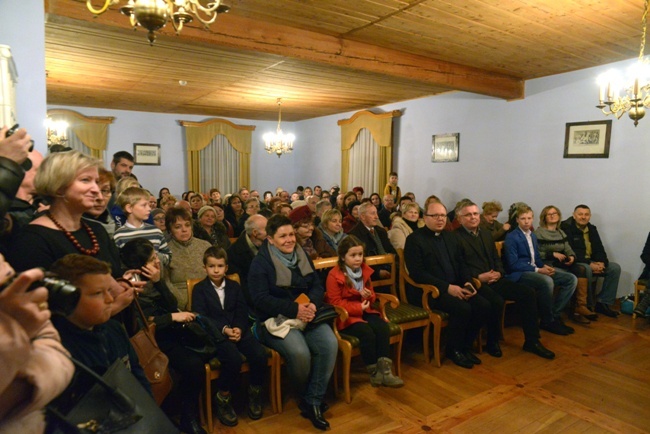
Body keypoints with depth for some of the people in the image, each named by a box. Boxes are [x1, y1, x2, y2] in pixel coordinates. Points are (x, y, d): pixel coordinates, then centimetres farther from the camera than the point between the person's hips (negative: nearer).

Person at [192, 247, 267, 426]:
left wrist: (239, 328, -13)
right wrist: (224, 329, -20)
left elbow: (242, 311, 8)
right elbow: (201, 317, -7)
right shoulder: (199, 289, 4)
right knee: (234, 359, -31)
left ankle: (254, 393, 6)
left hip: (238, 329, 4)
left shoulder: (234, 286, 16)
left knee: (260, 355, -20)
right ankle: (223, 398, -5)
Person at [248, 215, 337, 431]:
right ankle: (306, 396, 4)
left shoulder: (302, 255, 11)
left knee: (330, 344, -23)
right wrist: (294, 309, -22)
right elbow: (261, 299, -15)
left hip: (307, 316, 5)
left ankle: (312, 402, -8)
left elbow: (318, 285, 8)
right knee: (299, 352, -30)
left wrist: (312, 304, -15)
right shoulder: (261, 262, -6)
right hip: (276, 319, -5)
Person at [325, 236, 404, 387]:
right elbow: (335, 303, -15)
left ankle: (385, 370, -16)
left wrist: (369, 296, -9)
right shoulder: (334, 275, -14)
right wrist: (358, 307, -21)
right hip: (344, 315, -6)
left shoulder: (365, 270, 6)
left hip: (363, 311, 6)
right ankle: (374, 372, -8)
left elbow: (372, 295, 17)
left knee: (383, 327, -19)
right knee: (366, 333, -28)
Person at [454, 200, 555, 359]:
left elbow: (496, 258, 20)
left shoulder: (486, 233, 18)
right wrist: (478, 277, -20)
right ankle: (492, 342, -6)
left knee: (528, 293, -7)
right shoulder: (456, 237, -8)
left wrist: (499, 272, -1)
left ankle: (532, 341, 3)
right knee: (497, 301, -33)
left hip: (494, 280, 8)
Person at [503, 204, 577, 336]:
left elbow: (536, 258, 20)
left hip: (535, 270, 9)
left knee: (571, 279, -5)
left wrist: (544, 266, -3)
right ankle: (548, 321, -15)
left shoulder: (533, 236, 18)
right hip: (519, 274, -9)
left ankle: (555, 314, -4)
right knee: (547, 281, -36)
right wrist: (537, 270, -18)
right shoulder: (511, 237, -9)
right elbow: (513, 264, -16)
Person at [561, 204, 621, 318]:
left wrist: (602, 262, -12)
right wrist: (590, 264, -25)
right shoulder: (566, 228, -13)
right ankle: (588, 305, -20)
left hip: (591, 262, 8)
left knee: (615, 268, -7)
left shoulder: (592, 229, 13)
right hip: (574, 262, -8)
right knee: (586, 269, -37)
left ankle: (603, 303, -3)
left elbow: (599, 249, 10)